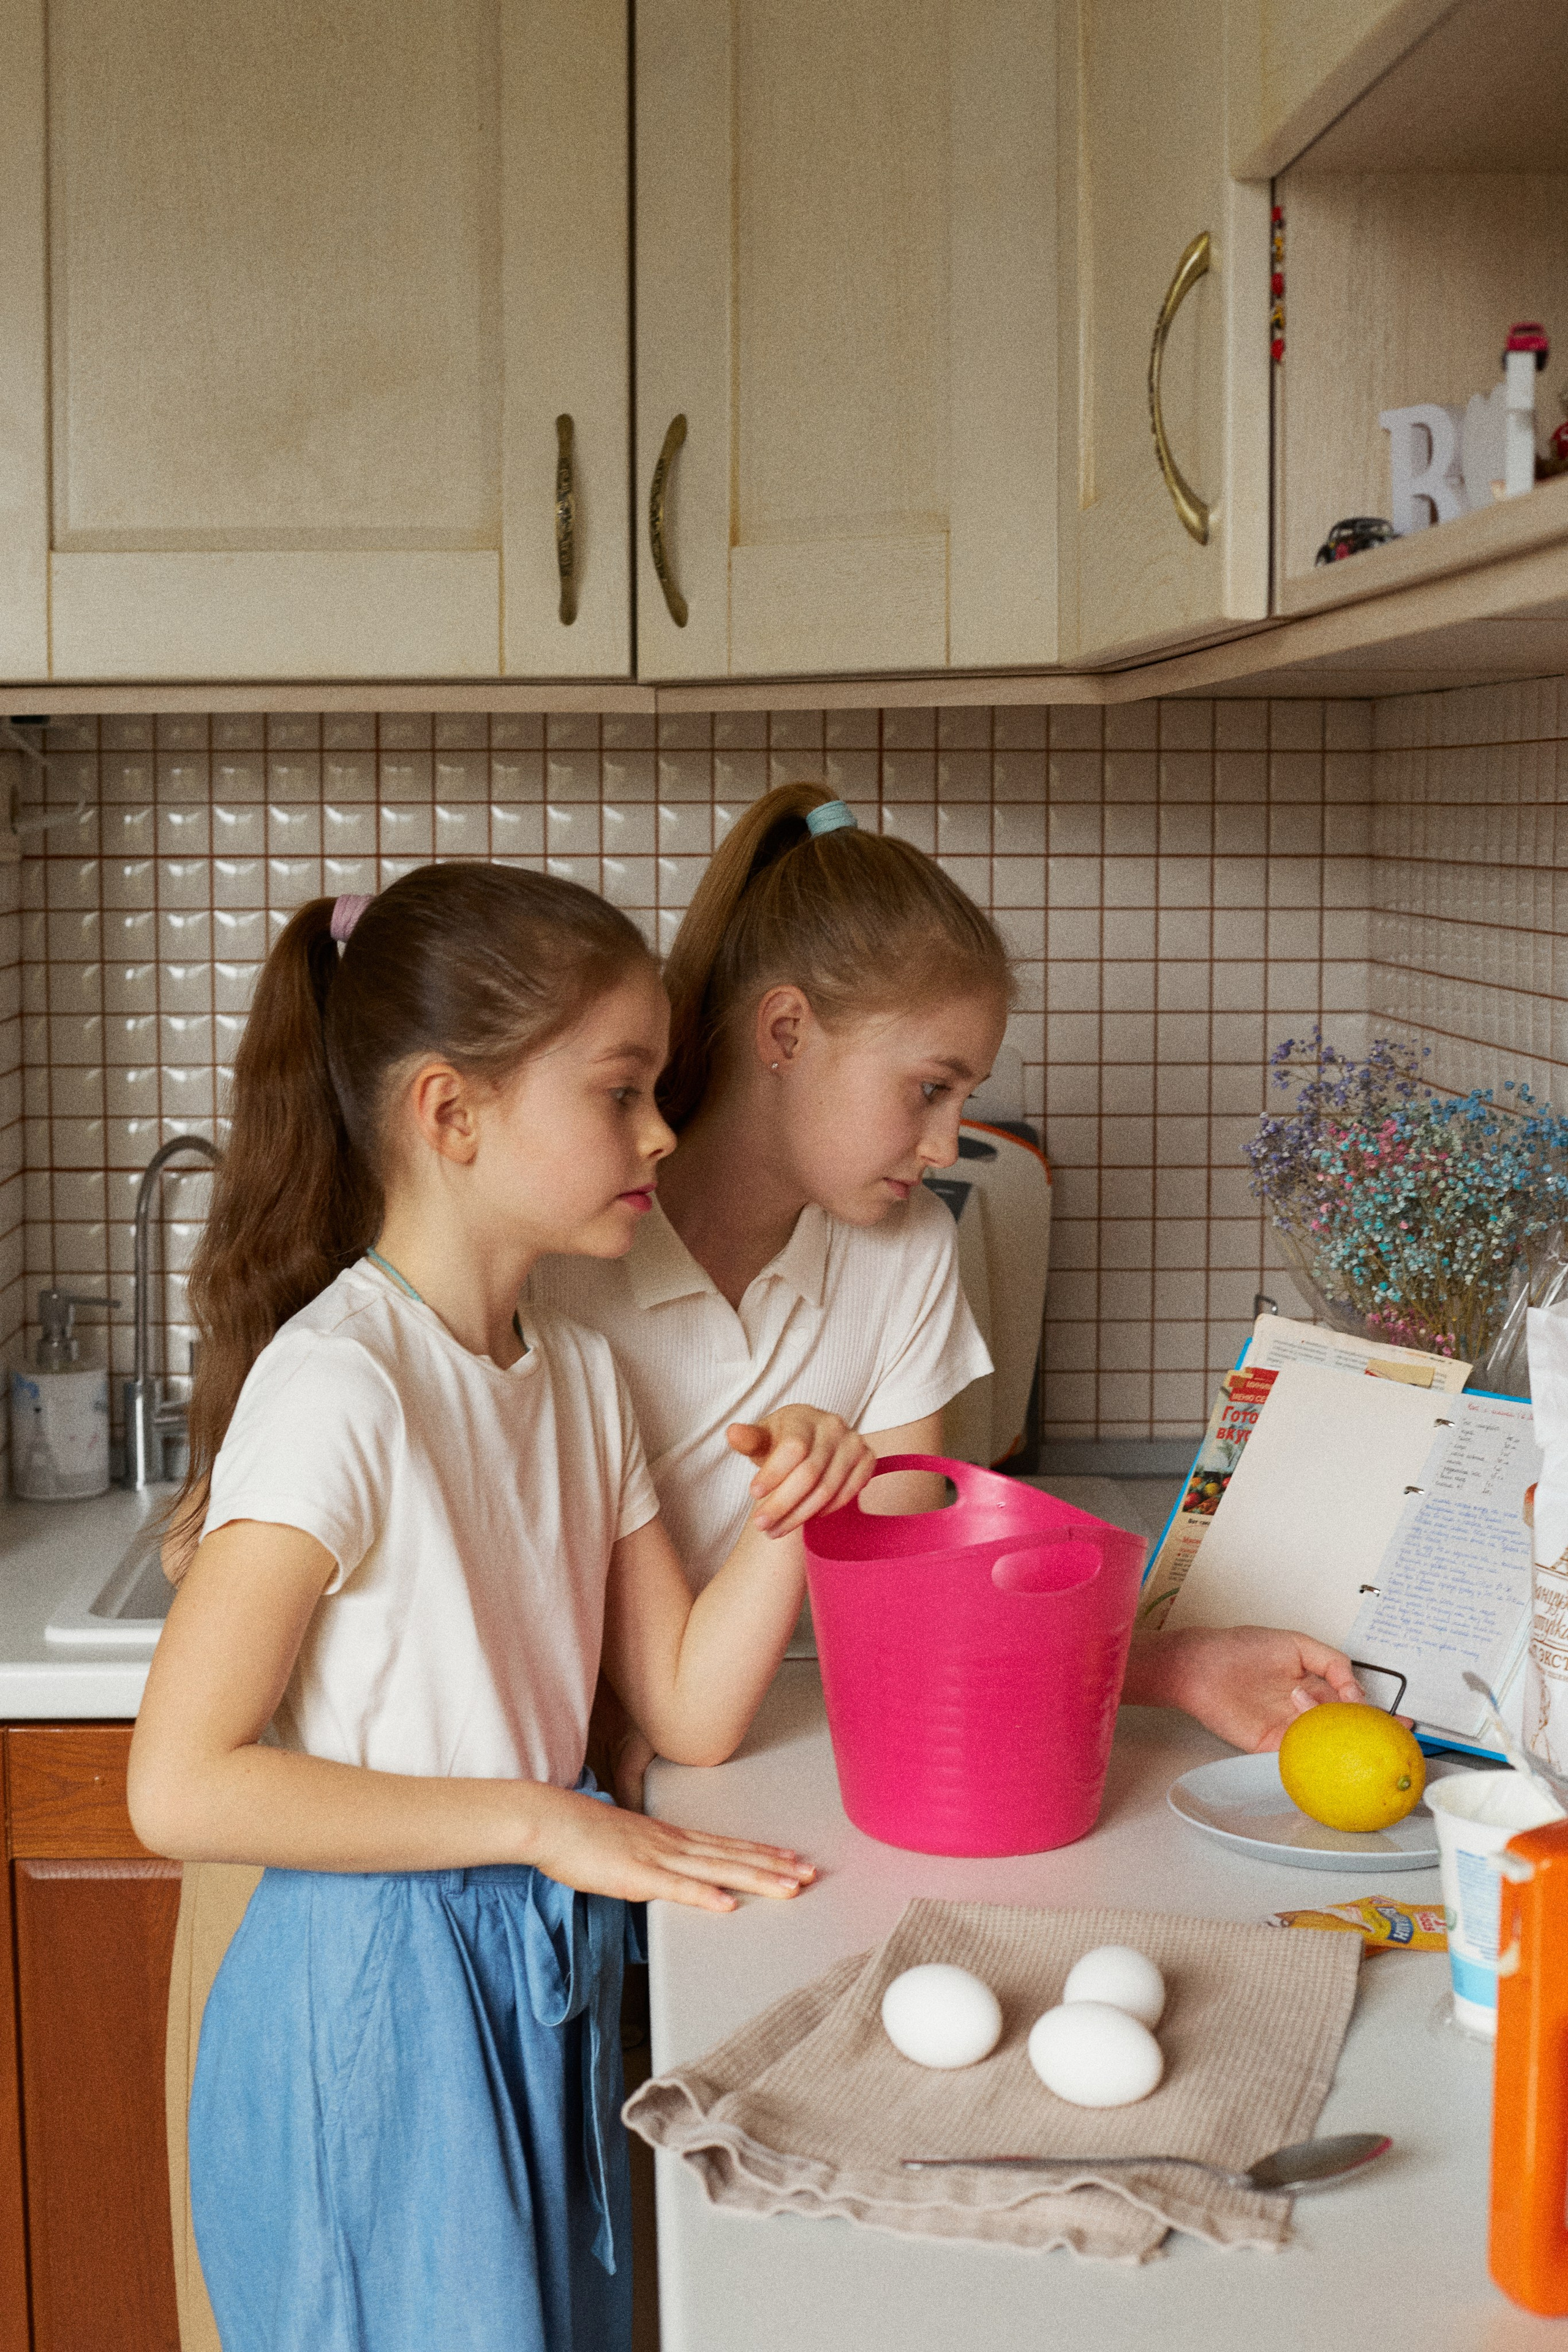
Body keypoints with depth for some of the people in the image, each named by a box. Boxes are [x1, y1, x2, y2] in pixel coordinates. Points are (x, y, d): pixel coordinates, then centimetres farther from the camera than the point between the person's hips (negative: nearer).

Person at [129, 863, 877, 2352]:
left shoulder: (575, 1372, 5)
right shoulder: (338, 1386, -21)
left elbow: (689, 1710, 6)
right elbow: (182, 1786, -23)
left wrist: (783, 1513, -10)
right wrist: (536, 1818, -19)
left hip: (544, 1978, 8)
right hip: (373, 1998, -8)